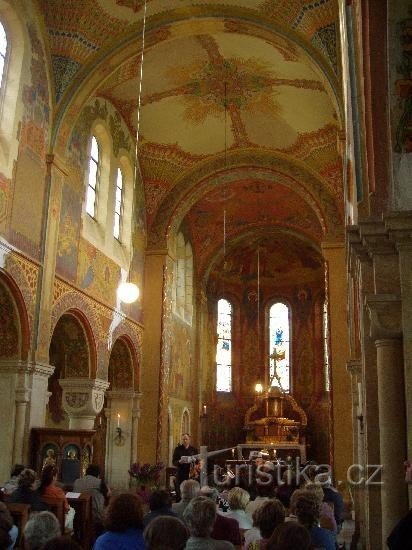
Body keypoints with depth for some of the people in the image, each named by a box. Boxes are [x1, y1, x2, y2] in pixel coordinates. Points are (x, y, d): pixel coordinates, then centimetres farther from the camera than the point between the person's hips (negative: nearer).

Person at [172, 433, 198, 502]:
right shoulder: (178, 449, 8)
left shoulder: (194, 450, 12)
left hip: (191, 474, 1)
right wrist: (179, 462, -18)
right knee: (179, 494, -6)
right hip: (180, 475, -1)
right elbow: (174, 462, 3)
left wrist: (193, 461, -11)